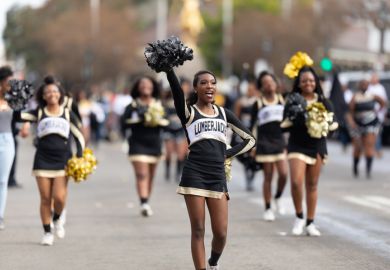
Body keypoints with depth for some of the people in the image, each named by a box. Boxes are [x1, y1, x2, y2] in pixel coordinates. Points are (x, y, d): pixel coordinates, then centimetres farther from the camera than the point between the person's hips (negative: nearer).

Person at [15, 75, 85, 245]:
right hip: (43, 160, 0)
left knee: (60, 197, -12)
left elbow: (79, 136, 9)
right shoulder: (39, 113, 6)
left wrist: (80, 157, -1)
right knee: (45, 198, 0)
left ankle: (57, 219, 19)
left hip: (63, 160, 0)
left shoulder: (68, 114, 7)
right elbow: (19, 116, -6)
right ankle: (47, 232, 13)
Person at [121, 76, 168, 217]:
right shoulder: (133, 105, 1)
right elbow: (124, 122, -6)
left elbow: (167, 122, 8)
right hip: (138, 143, -4)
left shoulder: (159, 105, 11)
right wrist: (140, 120, -16)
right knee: (142, 174, -16)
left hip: (155, 143, 4)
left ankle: (146, 203, 21)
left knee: (150, 175, 10)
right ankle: (144, 203, -25)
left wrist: (158, 121, -12)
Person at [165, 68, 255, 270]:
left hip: (218, 177, 3)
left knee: (221, 233, 2)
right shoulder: (188, 112, 4)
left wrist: (228, 154, 9)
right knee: (198, 230, -3)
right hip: (194, 175, -3)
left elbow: (250, 139, 21)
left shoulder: (223, 113, 16)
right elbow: (176, 89, -16)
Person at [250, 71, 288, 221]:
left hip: (280, 140, 3)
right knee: (268, 176, 1)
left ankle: (278, 198, 20)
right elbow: (253, 125, 1)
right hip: (265, 143, -3)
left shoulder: (282, 100, 8)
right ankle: (267, 209, 11)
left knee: (283, 174, -7)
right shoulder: (258, 104, -1)